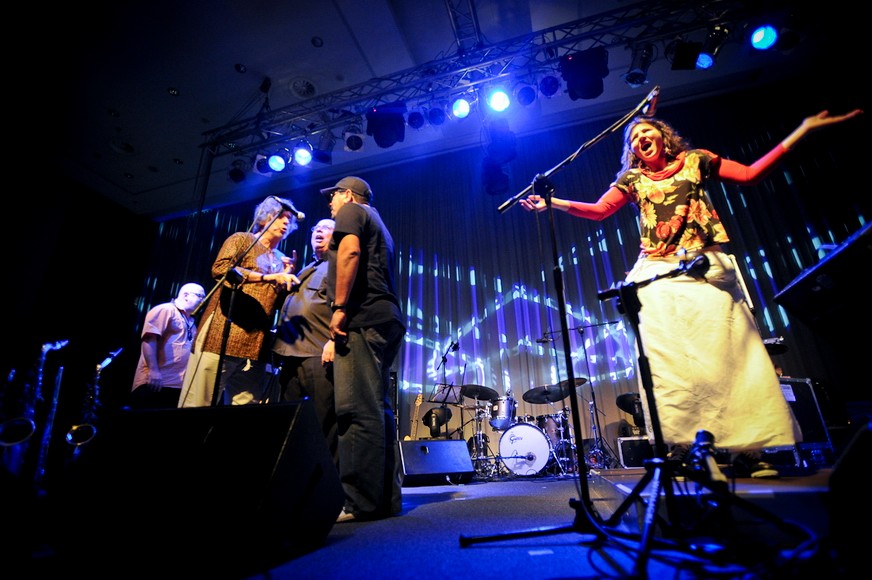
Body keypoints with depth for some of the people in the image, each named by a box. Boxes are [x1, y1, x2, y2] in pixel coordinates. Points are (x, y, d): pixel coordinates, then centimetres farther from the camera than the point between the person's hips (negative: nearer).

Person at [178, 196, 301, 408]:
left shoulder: (282, 260, 20)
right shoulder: (242, 239, 8)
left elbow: (280, 304, 16)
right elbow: (220, 268, -12)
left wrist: (287, 276, 1)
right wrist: (266, 277, -15)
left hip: (255, 344, 5)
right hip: (223, 335, -4)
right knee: (199, 403, -3)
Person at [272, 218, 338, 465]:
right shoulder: (306, 269, 29)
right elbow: (285, 304, 33)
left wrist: (335, 339, -25)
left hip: (319, 354, -9)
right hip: (291, 354, 9)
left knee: (323, 423, -6)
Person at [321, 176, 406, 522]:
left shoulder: (350, 211, 8)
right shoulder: (376, 222, 33)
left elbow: (350, 251, -13)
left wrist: (340, 306, -16)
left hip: (363, 317, -9)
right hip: (385, 317, 9)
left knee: (358, 410, -13)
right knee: (378, 410, 7)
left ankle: (362, 502, -11)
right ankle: (387, 497, 10)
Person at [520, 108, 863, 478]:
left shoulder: (694, 160, 17)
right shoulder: (632, 179, 16)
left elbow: (751, 174, 14)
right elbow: (598, 211, 6)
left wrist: (803, 130, 12)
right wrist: (552, 202, -4)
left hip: (708, 269, 1)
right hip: (660, 276, 0)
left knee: (728, 352, -7)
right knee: (671, 361, -9)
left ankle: (746, 448, 0)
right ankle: (685, 449, -5)